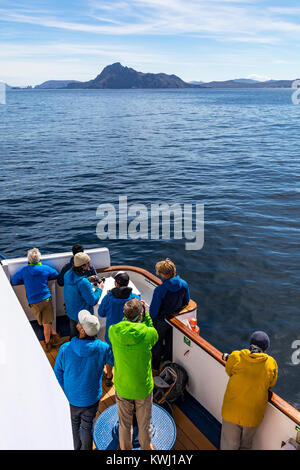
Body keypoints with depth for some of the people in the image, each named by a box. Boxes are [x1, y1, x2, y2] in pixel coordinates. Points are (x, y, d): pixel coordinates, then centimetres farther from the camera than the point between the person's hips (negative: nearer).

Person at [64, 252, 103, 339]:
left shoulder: (68, 274, -10)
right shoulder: (83, 282, -35)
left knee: (73, 335, 28)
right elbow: (93, 301, -25)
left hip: (70, 312, 8)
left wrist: (89, 279, 5)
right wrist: (99, 289, -11)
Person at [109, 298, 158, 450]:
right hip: (144, 389, -1)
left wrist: (127, 314, -5)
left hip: (122, 388, 1)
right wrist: (146, 314, -5)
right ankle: (146, 448, 46)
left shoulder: (113, 331, -21)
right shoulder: (148, 334, -25)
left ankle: (125, 448, 46)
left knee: (124, 423, 25)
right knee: (144, 423, 24)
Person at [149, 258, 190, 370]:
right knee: (170, 342, 28)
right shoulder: (184, 284, -18)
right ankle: (168, 361, 49)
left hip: (161, 322, -4)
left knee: (157, 344, 21)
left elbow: (154, 310, -23)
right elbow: (186, 302, -1)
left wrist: (151, 319, -2)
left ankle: (155, 367, 39)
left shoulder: (160, 290, -34)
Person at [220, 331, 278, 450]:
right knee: (246, 445, 25)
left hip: (231, 412, -1)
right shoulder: (271, 364, -10)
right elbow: (270, 385, 5)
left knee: (229, 446, 18)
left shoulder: (235, 357, -14)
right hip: (253, 416, 1)